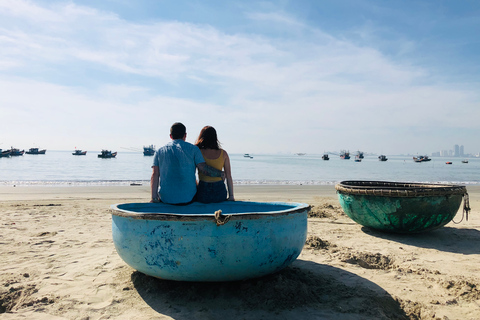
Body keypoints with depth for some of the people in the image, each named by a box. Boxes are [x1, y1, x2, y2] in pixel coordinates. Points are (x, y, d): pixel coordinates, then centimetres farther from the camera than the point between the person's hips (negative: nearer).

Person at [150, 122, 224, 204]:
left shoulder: (159, 151, 7)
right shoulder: (193, 149, 0)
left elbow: (155, 174, -2)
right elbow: (204, 169, -8)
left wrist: (154, 198, -3)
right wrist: (221, 174, 8)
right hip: (188, 198, -2)